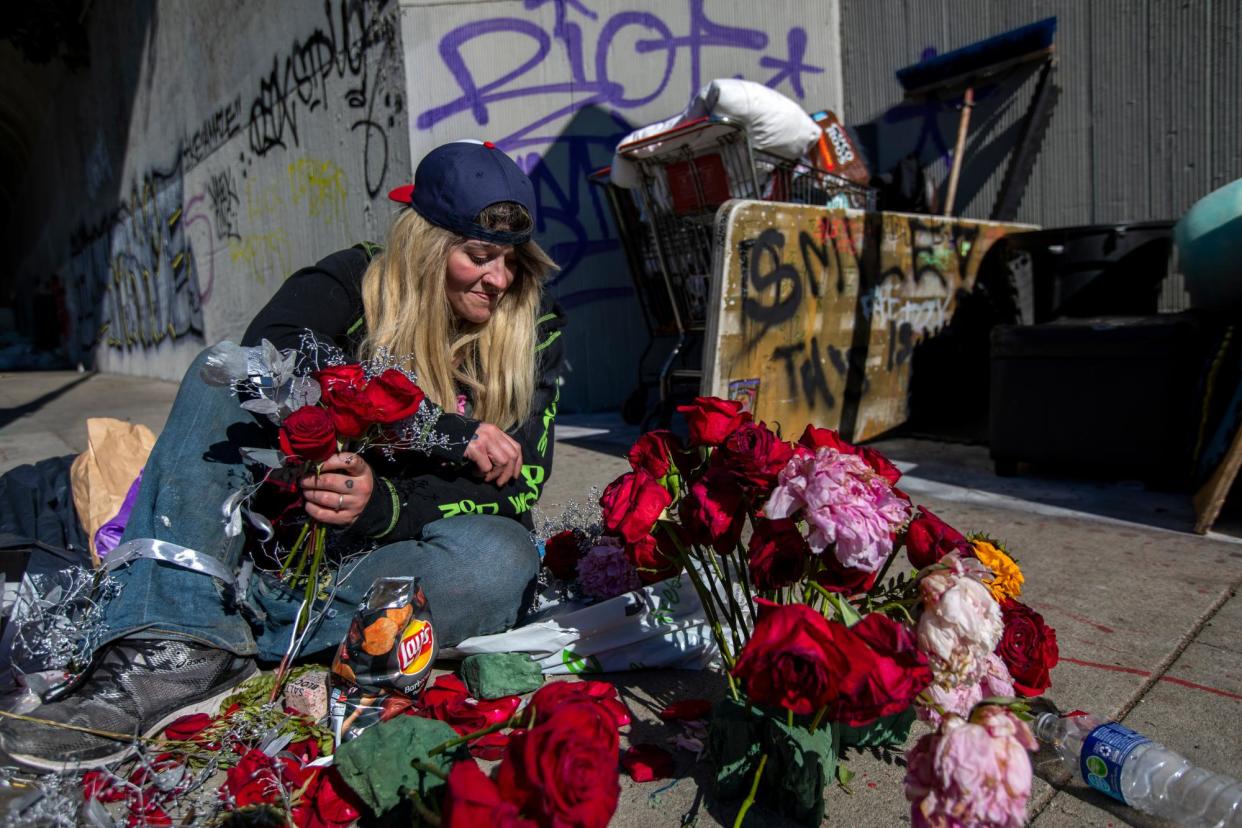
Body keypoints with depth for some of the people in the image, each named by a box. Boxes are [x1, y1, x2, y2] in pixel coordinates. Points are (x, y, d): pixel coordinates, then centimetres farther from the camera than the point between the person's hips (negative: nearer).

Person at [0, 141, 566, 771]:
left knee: (502, 560, -34)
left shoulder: (534, 331, 0)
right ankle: (178, 647, -31)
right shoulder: (350, 285, -1)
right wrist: (449, 434, -26)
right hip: (288, 537, 1)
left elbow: (516, 489, -9)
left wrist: (385, 505, -25)